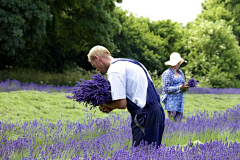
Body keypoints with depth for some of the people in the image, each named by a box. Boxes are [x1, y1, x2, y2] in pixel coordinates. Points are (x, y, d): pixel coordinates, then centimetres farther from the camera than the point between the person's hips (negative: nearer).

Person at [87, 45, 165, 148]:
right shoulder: (128, 63, 20)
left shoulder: (114, 70, -11)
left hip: (146, 116, -10)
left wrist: (105, 104, 5)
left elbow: (122, 104, -15)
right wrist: (112, 106, 15)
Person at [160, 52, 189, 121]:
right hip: (171, 100, -7)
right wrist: (179, 88, -21)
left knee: (179, 120, 2)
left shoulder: (180, 72, 16)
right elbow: (166, 88, -13)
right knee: (172, 120, -11)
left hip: (180, 100, 7)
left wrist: (185, 87, -1)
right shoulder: (167, 73, -7)